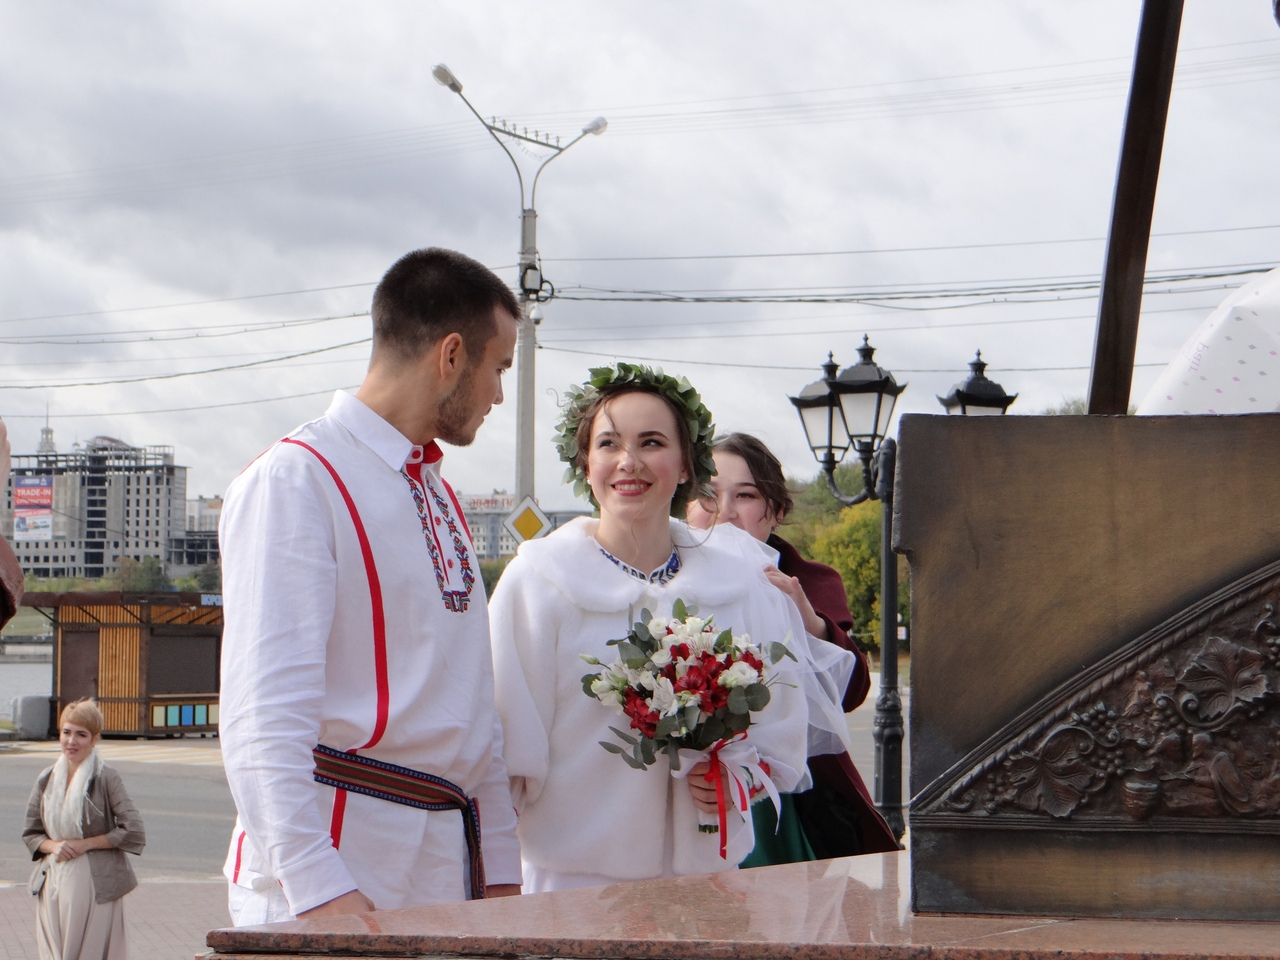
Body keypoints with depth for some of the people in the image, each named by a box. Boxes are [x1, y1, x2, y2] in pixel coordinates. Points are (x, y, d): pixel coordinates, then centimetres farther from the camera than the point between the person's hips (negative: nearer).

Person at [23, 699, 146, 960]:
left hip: (96, 885, -4)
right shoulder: (47, 780, 8)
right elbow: (30, 833, 14)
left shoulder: (106, 778, -6)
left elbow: (134, 832, -9)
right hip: (55, 883, 4)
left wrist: (85, 844, -10)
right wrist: (53, 846, -7)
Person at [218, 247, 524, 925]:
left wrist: (498, 865, 10)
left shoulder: (439, 495, 19)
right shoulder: (294, 480, -8)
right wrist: (320, 888, -26)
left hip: (451, 869, 7)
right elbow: (264, 714, -18)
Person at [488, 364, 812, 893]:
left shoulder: (745, 589, 5)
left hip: (707, 870, 2)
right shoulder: (536, 583, -2)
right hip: (573, 876, -2)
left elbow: (780, 736, 13)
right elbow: (509, 756, -2)